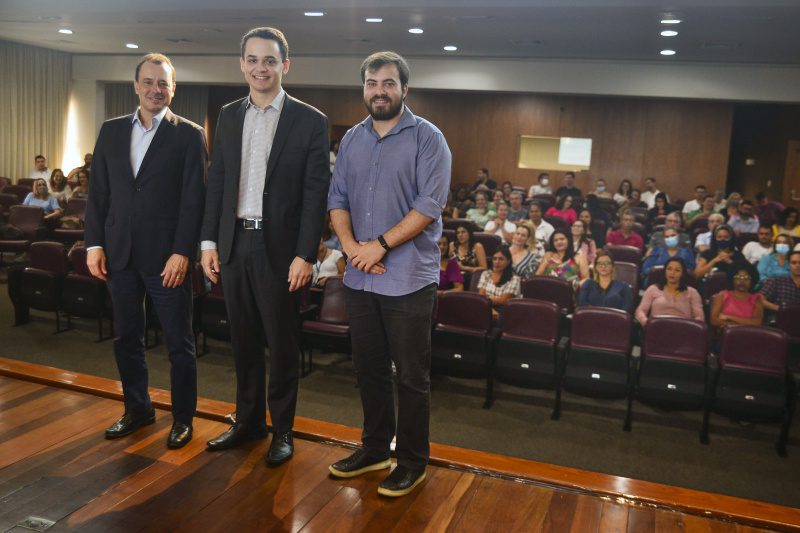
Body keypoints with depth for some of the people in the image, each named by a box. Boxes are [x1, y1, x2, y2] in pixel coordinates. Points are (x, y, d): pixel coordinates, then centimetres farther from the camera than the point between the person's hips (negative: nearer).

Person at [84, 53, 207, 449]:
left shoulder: (189, 135, -3)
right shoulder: (111, 131, 10)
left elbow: (194, 199, -8)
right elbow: (98, 191, 10)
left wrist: (182, 253, -14)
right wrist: (94, 244, 2)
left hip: (166, 256, -4)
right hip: (119, 254, 5)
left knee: (179, 342, 5)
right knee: (126, 337, 14)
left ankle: (182, 417, 20)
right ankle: (137, 408, 31)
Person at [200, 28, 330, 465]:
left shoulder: (310, 121, -5)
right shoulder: (228, 117, 10)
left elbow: (316, 193, -9)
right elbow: (216, 182, 11)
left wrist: (305, 255, -14)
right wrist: (209, 241, 5)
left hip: (279, 248, -4)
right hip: (234, 245, 5)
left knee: (281, 343, 6)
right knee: (243, 339, 14)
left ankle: (282, 429, 22)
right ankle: (248, 420, 30)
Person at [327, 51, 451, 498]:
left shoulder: (427, 138, -5)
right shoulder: (352, 139, 12)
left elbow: (429, 205, -14)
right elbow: (338, 199, 9)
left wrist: (380, 245, -17)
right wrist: (351, 245, -8)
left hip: (408, 278, -5)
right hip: (360, 277, 5)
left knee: (412, 377, 4)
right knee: (370, 369, 15)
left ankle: (412, 462, 20)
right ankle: (375, 448, 32)